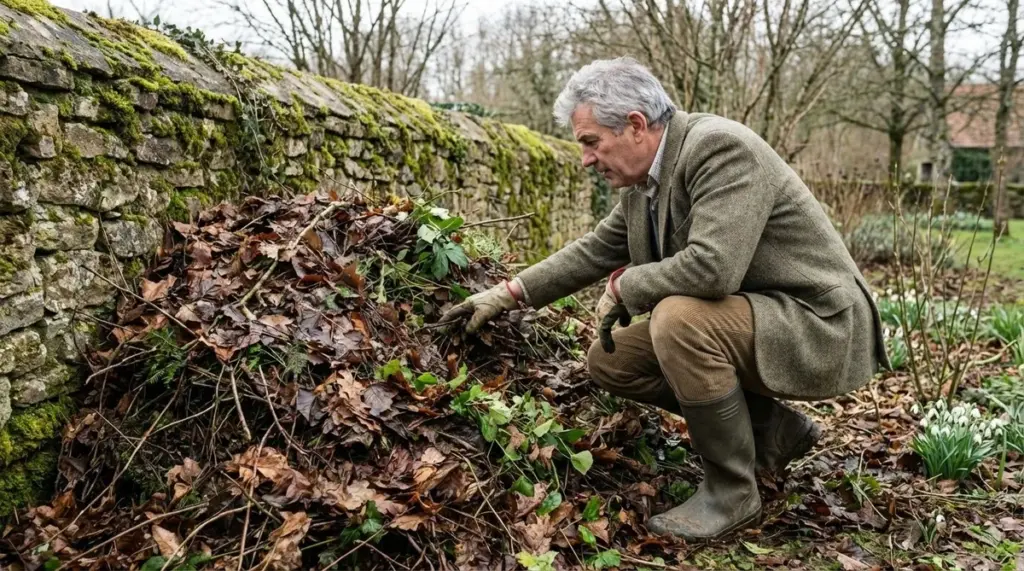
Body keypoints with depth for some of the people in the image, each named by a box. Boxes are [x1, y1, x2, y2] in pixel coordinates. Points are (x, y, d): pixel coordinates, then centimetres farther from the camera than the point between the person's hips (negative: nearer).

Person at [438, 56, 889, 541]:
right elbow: (596, 250, 14)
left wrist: (623, 287, -18)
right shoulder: (643, 178, 2)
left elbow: (712, 267, -35)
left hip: (818, 327, -9)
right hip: (743, 324, 9)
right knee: (609, 359, 7)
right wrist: (509, 294, 12)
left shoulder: (720, 147, -24)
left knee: (679, 317, -33)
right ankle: (773, 429, 12)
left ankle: (732, 492, -11)